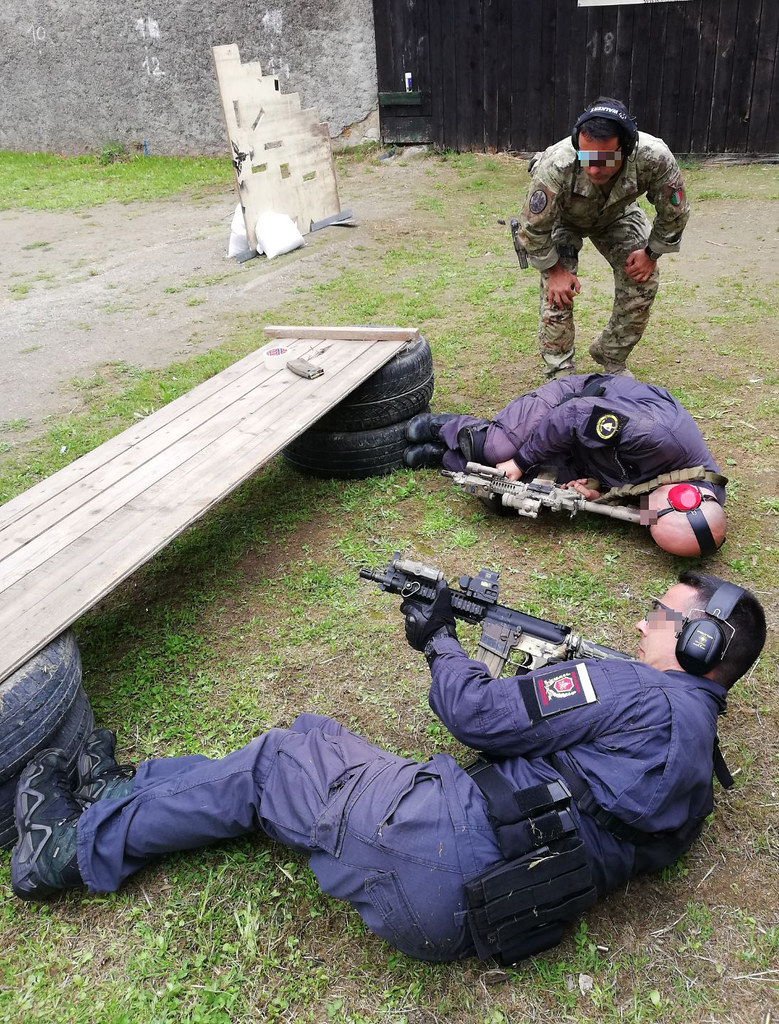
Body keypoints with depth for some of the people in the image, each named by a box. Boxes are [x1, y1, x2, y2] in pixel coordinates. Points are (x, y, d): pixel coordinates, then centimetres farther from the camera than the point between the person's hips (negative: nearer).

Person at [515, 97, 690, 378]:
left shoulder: (654, 157, -39)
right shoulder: (556, 166, -44)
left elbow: (674, 212, -18)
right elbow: (532, 229, -27)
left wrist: (652, 254, -10)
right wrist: (554, 270, -20)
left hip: (616, 213, 3)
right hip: (562, 217, -2)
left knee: (643, 281, -6)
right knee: (557, 291, -19)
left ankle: (612, 358, 15)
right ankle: (559, 371, 1)